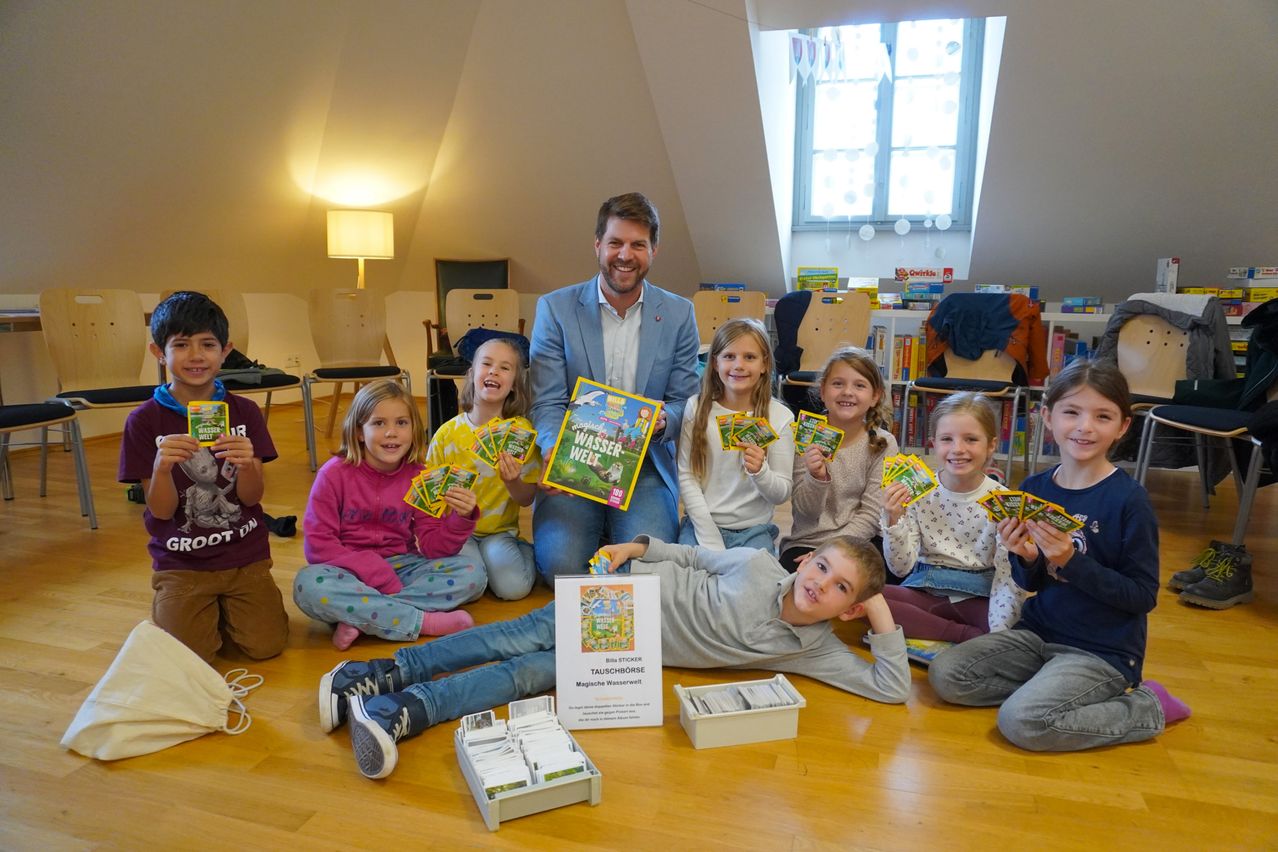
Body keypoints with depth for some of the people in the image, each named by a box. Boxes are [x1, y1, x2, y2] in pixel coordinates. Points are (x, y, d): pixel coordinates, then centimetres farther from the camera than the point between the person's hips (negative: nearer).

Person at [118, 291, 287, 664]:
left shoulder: (243, 412, -3)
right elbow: (162, 510, -7)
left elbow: (251, 497, -6)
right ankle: (169, 605, 19)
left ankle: (226, 606, 20)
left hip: (244, 555, 1)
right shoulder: (144, 421, -6)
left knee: (265, 645, -11)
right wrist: (161, 466, -28)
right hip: (180, 562, -1)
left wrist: (246, 465, -28)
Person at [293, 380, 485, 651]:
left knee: (472, 573, -18)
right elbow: (317, 544, -13)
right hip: (349, 572, -2)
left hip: (401, 567, 3)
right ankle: (425, 622, -27)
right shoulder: (335, 474, -9)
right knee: (308, 584, -35)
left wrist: (462, 518, -25)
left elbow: (432, 545, -4)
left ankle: (359, 617, -24)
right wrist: (377, 575, -22)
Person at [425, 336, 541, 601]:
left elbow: (528, 498, -3)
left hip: (501, 531, 0)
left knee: (514, 587, -23)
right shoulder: (448, 434, -6)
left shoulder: (522, 431, -6)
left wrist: (513, 483, -24)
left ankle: (526, 550, 10)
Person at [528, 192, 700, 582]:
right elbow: (547, 402, -3)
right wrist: (555, 452, -24)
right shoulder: (555, 308, 1)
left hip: (645, 467, 1)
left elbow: (685, 402, 7)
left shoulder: (678, 314, 5)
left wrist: (662, 420, -18)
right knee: (561, 564, -23)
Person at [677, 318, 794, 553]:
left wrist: (760, 472, -22)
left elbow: (782, 494, 0)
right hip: (700, 525, 0)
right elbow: (686, 476, -4)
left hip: (753, 531, 0)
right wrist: (711, 541, -11)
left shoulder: (779, 416, -4)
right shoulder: (697, 408, -2)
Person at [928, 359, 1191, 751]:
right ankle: (1046, 683, 7)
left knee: (1021, 721, -24)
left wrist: (1071, 560, -24)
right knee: (944, 675, -9)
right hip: (1038, 631, 5)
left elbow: (1143, 595, -14)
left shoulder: (1128, 499, -15)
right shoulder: (1034, 488, -1)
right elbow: (1031, 583, 7)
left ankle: (1145, 708, 0)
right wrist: (1026, 558, -16)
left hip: (1103, 650, -5)